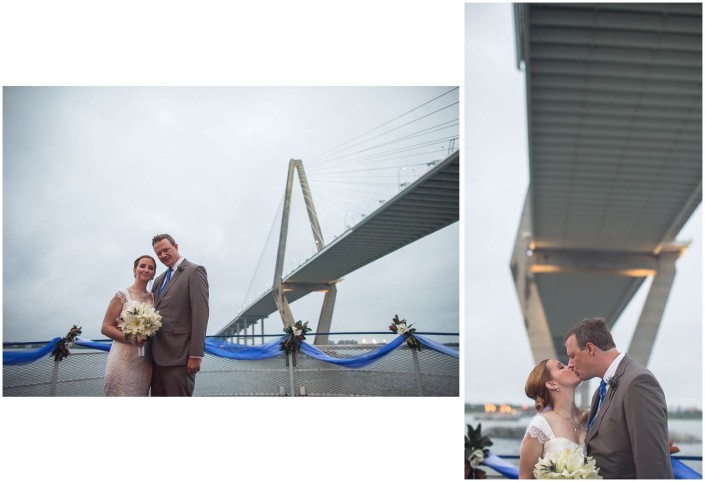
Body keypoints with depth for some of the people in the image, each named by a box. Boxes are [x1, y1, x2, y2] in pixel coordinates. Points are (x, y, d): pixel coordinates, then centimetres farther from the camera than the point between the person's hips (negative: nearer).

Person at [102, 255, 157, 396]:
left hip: (145, 361, 5)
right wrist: (129, 338, -20)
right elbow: (105, 327, -6)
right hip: (124, 359, -5)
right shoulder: (122, 295, -3)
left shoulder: (153, 298, 11)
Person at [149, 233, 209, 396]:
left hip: (179, 356, -8)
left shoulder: (194, 271, -4)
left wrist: (195, 355, -18)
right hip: (157, 356, 8)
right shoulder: (159, 280, 21)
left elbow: (200, 314, -12)